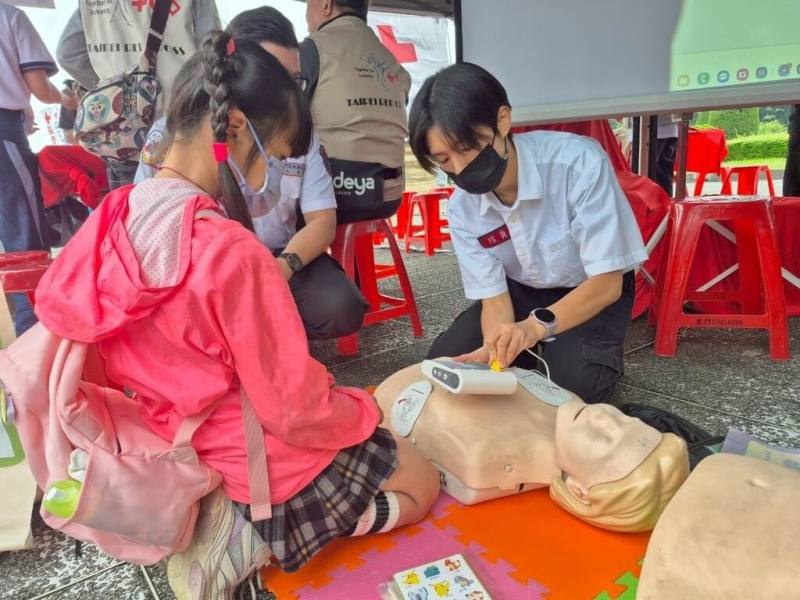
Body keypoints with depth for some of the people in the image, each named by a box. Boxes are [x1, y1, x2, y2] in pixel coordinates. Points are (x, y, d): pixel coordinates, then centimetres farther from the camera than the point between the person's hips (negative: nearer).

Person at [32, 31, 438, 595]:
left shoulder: (115, 220, -8)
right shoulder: (233, 251, -34)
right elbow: (299, 412, -25)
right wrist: (366, 410, -5)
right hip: (266, 460, -8)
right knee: (421, 486, 17)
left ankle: (224, 517, 16)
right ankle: (256, 533, 3)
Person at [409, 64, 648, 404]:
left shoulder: (579, 162, -32)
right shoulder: (462, 209, -18)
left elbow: (608, 281, -29)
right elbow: (494, 297, -15)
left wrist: (538, 326, -46)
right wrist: (494, 348, -38)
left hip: (594, 292, -3)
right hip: (521, 291, 4)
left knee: (574, 383, -29)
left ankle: (602, 354, 6)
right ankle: (535, 352, 12)